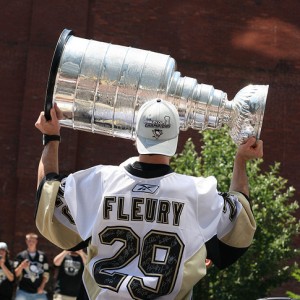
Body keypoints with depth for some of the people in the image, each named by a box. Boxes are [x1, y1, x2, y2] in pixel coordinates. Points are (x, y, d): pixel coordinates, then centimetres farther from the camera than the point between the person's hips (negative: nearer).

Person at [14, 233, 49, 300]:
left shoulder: (42, 256, 8)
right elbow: (16, 274, 3)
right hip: (23, 292, -1)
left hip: (39, 292, 1)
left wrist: (42, 286, -4)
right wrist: (21, 266, -17)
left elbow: (46, 274, 9)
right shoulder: (21, 255, 5)